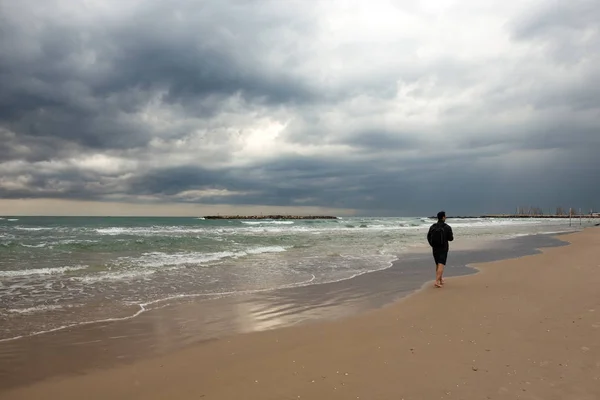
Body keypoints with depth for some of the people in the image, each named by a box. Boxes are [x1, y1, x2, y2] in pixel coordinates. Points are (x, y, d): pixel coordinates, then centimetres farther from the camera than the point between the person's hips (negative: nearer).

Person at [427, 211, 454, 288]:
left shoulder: (432, 227, 2)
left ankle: (441, 279, 31)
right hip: (443, 248, -5)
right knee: (441, 265, -7)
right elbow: (450, 238, -7)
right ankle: (437, 281, -19)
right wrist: (452, 235, 16)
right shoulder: (447, 227, -10)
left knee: (438, 264, 19)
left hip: (435, 248, 5)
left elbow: (428, 237, 5)